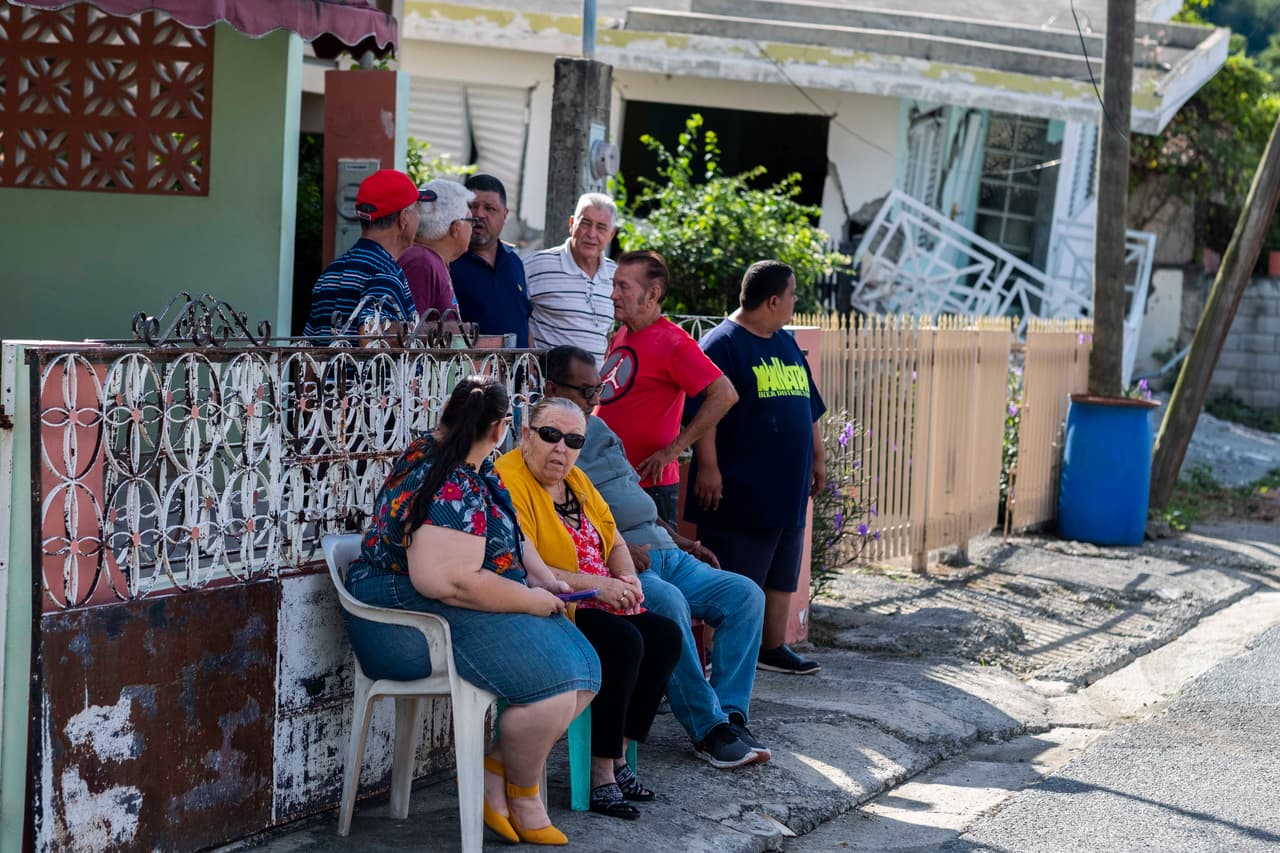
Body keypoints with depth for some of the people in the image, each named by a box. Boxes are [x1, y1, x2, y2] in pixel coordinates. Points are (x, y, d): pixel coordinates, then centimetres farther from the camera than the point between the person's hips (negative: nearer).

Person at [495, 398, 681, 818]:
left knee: (665, 635, -8)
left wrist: (627, 579, -4)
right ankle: (600, 776, -18)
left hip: (593, 607, 9)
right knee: (623, 642, -27)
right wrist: (597, 584, -23)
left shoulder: (575, 480, 14)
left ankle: (618, 758, -3)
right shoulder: (509, 482, -16)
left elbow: (615, 542, 19)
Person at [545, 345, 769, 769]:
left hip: (665, 553, 9)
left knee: (745, 594, -5)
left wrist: (679, 539, 20)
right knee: (667, 601, -36)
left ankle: (729, 715, -11)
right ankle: (707, 729, -27)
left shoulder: (598, 428, 24)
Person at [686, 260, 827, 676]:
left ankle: (773, 647, 28)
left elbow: (809, 406, 24)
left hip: (787, 490, 9)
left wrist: (816, 458, 21)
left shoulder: (786, 345, 16)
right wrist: (707, 466, -22)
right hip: (739, 492, -9)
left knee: (781, 576, 16)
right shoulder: (722, 344, -11)